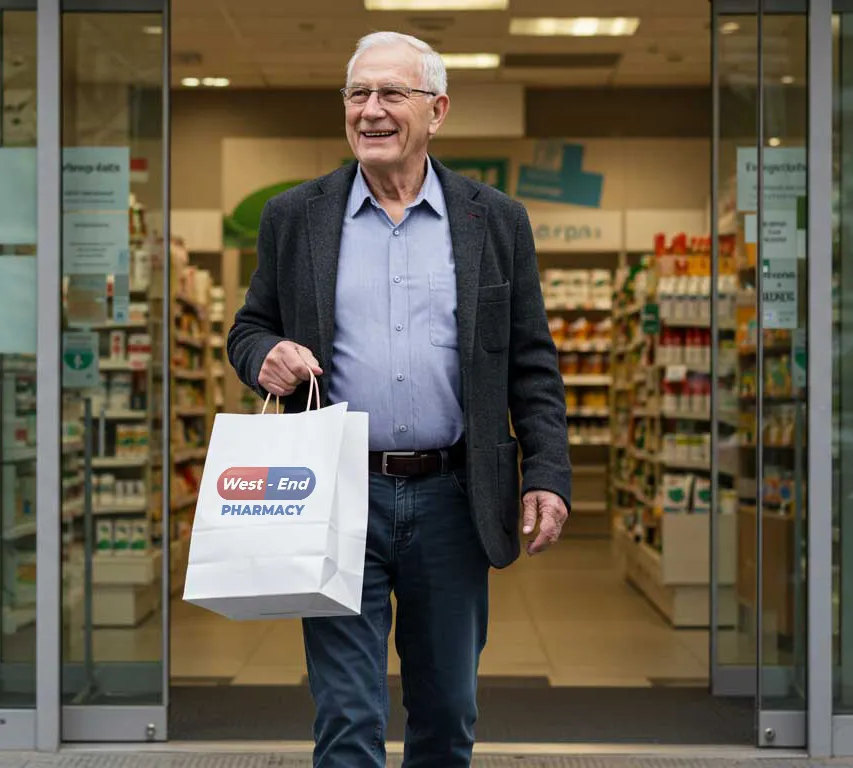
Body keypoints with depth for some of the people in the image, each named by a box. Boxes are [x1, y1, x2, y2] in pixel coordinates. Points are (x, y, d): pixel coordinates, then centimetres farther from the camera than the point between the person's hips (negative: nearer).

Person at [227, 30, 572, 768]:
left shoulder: (497, 220, 5)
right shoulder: (293, 217, 5)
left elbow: (532, 364, 5)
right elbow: (249, 329, 11)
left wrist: (548, 477, -4)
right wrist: (266, 357, -12)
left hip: (452, 500, 1)